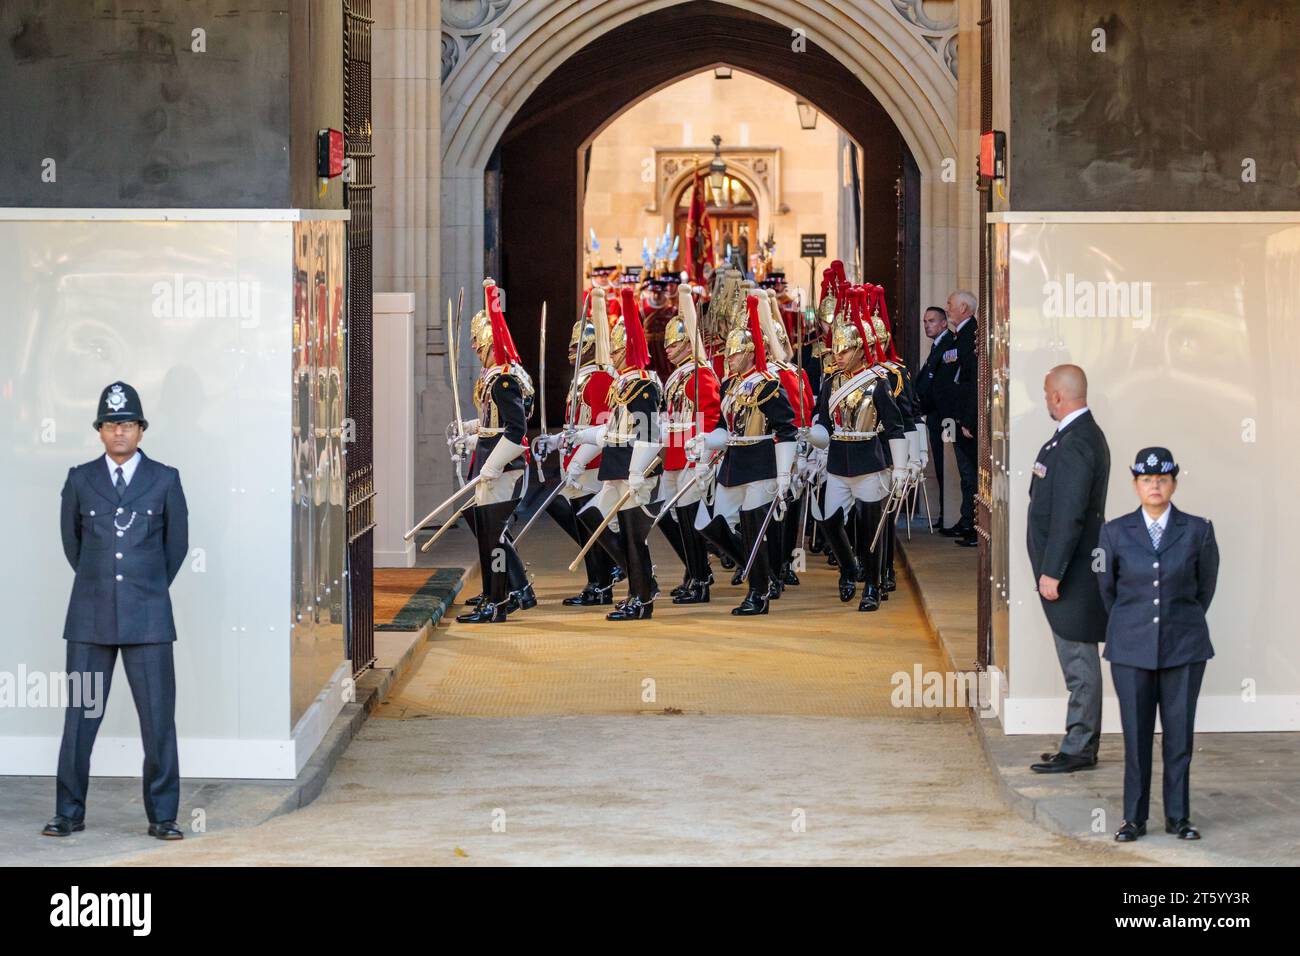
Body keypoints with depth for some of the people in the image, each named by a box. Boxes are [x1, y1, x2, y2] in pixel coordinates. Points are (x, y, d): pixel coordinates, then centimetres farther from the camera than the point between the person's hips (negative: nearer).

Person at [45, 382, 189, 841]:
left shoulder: (165, 479, 3)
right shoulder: (80, 479, 5)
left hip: (147, 618, -1)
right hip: (90, 617, 1)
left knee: (158, 720, -2)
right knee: (79, 717, 2)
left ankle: (162, 816, 5)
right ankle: (69, 813, 12)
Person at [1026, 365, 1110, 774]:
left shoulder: (1075, 444, -19)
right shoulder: (1083, 435, 14)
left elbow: (1069, 514, -24)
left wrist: (1051, 572, -22)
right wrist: (1051, 568, 20)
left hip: (1070, 572, -11)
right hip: (1074, 571, 11)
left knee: (1079, 662, -4)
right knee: (1078, 662, 14)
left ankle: (1079, 750, 1)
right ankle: (1080, 744, 20)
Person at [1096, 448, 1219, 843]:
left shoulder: (1197, 531, -3)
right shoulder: (1115, 532, -2)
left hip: (1183, 647, 0)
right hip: (1132, 647, 0)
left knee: (1179, 732, 4)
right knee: (1136, 733, 3)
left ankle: (1177, 816, 15)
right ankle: (1134, 818, 12)